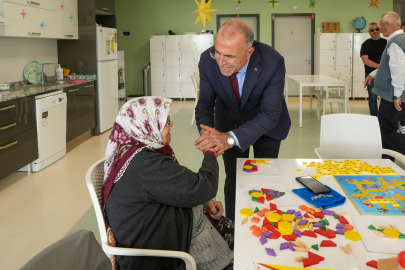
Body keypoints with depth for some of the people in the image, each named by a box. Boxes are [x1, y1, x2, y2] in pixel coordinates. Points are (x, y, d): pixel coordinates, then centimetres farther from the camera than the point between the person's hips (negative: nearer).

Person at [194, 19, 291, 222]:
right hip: (230, 122, 1)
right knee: (233, 180, 11)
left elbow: (270, 115, -34)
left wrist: (230, 138, -48)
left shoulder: (273, 63, -36)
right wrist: (206, 131, -40)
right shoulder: (208, 60, -28)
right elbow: (205, 102, -17)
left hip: (266, 125, -1)